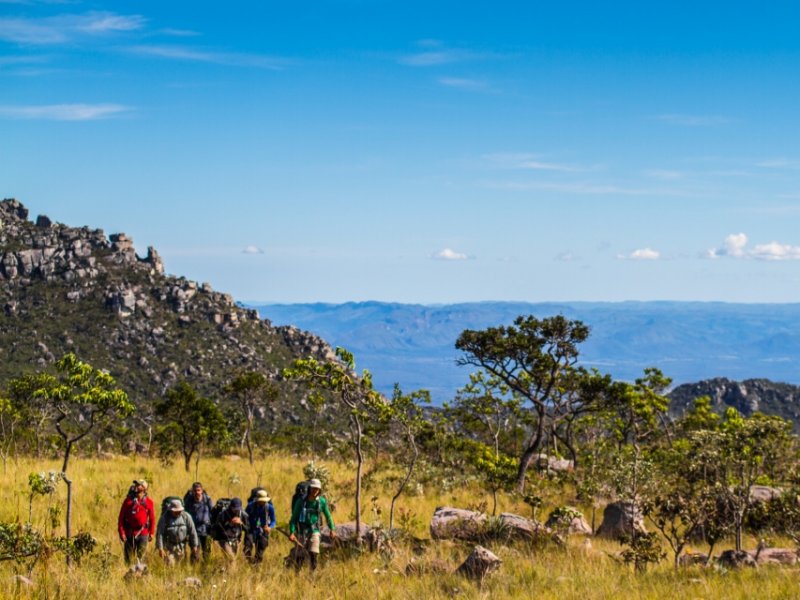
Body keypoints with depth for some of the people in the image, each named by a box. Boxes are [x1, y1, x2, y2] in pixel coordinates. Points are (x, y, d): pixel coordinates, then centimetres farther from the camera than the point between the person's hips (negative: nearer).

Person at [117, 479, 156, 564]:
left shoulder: (149, 502, 2)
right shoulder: (128, 501, 0)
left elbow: (152, 518, 7)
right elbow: (121, 517, -1)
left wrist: (151, 533, 6)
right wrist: (121, 532, -7)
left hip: (143, 533, 0)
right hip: (129, 533, 0)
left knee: (141, 556, 0)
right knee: (128, 558, 4)